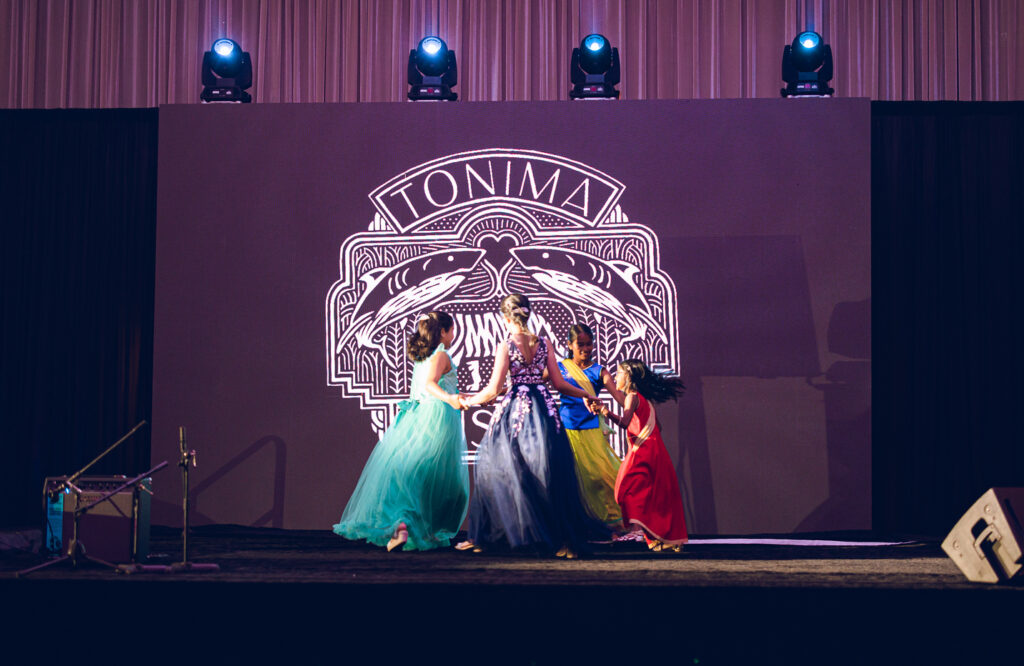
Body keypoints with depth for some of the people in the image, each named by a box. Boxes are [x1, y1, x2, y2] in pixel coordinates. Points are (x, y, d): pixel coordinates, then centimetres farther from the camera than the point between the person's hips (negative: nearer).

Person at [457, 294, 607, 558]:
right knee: (548, 474, 6)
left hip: (515, 409, -3)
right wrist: (586, 394, 20)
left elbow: (492, 390, -8)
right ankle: (564, 540, 4)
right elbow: (558, 383, 5)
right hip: (544, 409, 3)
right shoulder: (544, 343, 4)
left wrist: (468, 400, 9)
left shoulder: (505, 346, -6)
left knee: (495, 468, 7)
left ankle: (481, 537, 12)